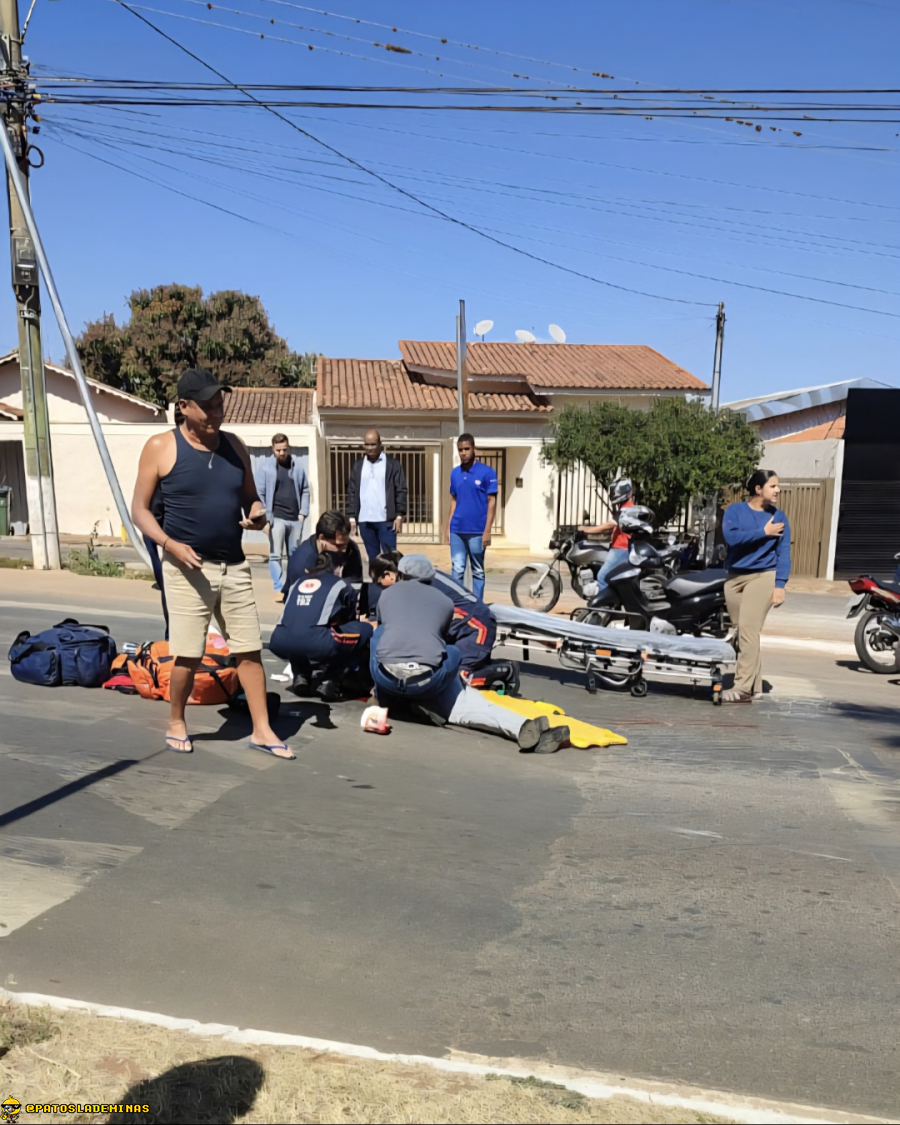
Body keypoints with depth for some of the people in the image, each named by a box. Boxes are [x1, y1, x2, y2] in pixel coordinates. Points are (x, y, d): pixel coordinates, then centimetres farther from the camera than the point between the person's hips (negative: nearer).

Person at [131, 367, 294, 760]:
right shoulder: (161, 447, -4)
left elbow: (250, 497, 18)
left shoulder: (234, 445, 9)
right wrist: (170, 544, -19)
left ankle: (262, 731, 15)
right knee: (188, 655, 2)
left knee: (249, 650, 5)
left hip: (234, 565, 4)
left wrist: (256, 513, -6)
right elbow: (140, 509, -2)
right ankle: (176, 724, 26)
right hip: (187, 566, -4)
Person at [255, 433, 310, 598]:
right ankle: (279, 589, -4)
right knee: (276, 555, -6)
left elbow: (305, 490, 11)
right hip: (276, 517, -3)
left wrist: (303, 513, 2)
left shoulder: (297, 465, 7)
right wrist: (265, 518, -8)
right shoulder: (264, 466, 0)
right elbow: (260, 494, -2)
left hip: (295, 518, 3)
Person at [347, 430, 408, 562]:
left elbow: (401, 490, -2)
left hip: (386, 519, -4)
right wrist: (352, 516, 6)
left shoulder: (392, 464, 1)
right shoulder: (358, 466, 12)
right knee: (372, 557, 9)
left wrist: (399, 515, -8)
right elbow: (352, 492, 13)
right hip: (364, 520, 4)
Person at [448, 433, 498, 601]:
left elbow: (492, 502, -6)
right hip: (457, 530, 3)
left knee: (478, 571, 7)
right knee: (457, 570, 5)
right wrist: (449, 526, 8)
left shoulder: (487, 472, -5)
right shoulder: (455, 473, 8)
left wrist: (487, 531, -11)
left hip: (477, 531, -3)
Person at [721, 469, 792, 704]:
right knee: (742, 632, 6)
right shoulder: (734, 511, 4)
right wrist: (763, 532, -12)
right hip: (735, 577, 3)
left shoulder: (778, 516, 5)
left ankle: (743, 687, -16)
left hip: (763, 576, -2)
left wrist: (780, 585, -9)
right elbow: (731, 537, -13)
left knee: (748, 629, -16)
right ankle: (755, 687, 17)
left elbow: (783, 552, 0)